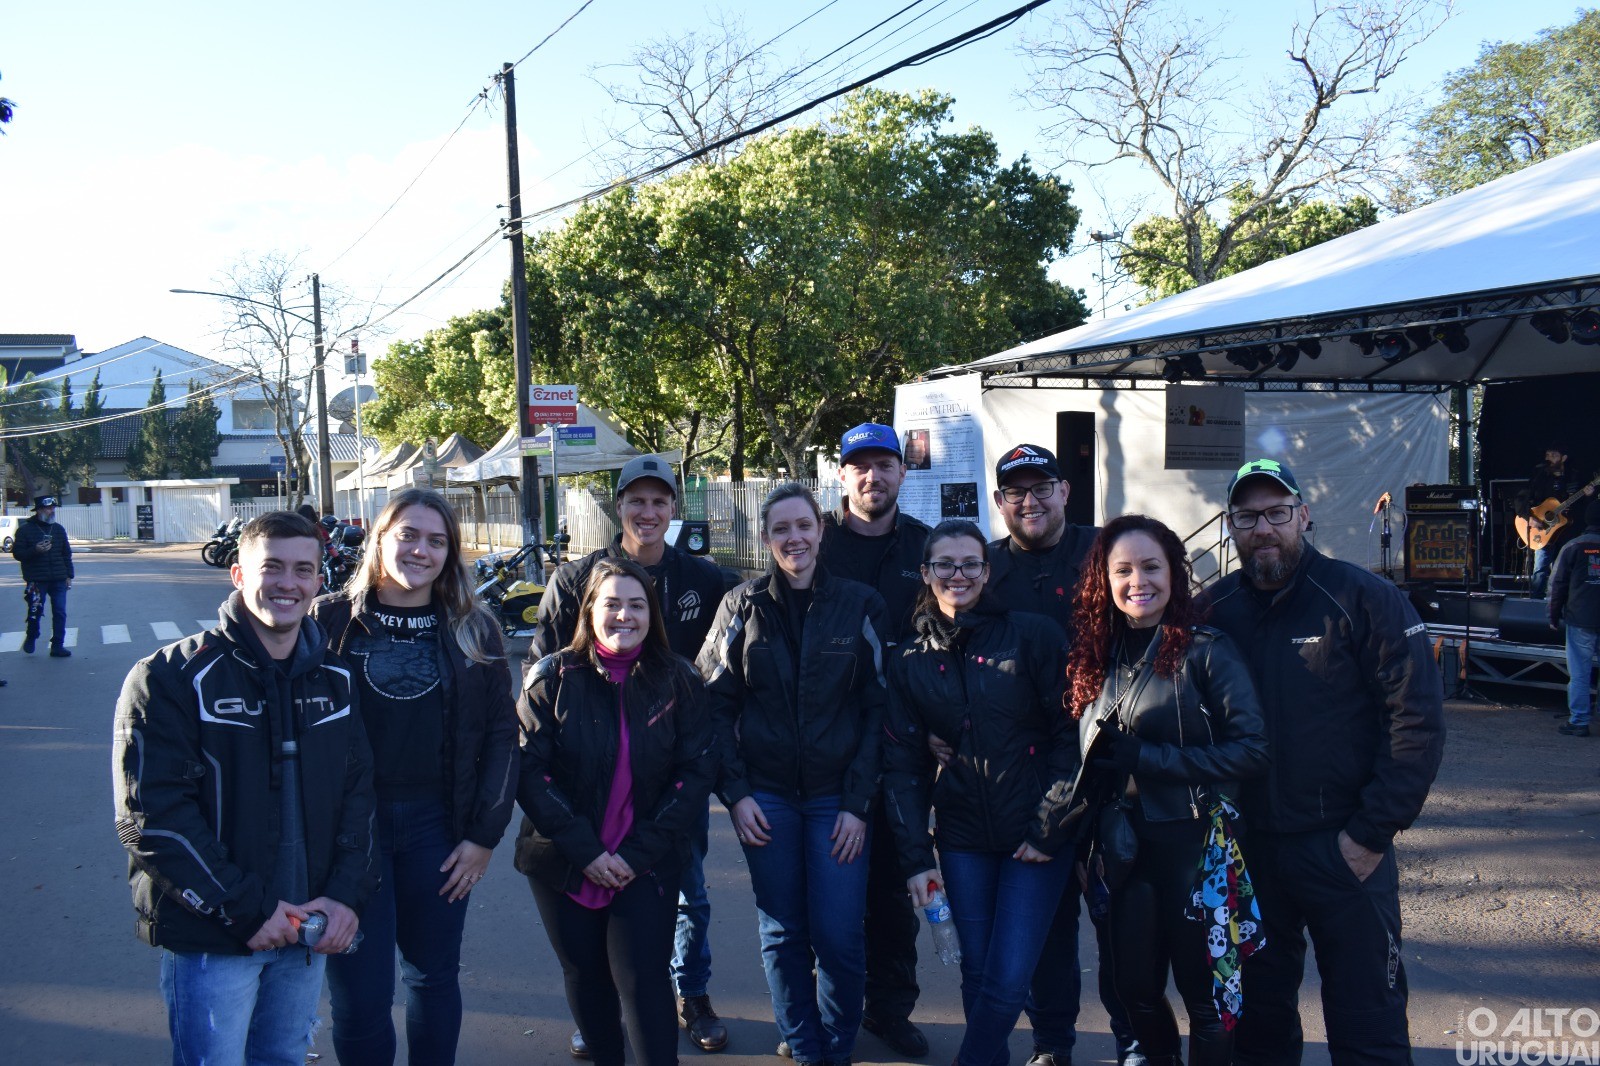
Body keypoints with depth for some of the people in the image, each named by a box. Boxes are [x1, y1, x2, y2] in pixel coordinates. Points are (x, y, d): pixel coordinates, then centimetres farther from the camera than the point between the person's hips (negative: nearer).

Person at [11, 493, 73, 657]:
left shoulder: (58, 529, 12)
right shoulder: (25, 529, -1)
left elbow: (67, 554, 15)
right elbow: (17, 553, -3)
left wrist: (69, 575, 9)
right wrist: (35, 550, -20)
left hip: (58, 580, 4)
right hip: (36, 580, -4)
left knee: (60, 613, 0)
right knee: (35, 612, 0)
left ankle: (57, 646, 5)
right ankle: (31, 638, 28)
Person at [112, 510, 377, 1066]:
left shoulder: (335, 680, 6)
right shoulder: (174, 677, -11)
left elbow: (359, 792, 8)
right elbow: (152, 816, -15)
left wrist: (346, 894, -6)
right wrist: (247, 909, -17)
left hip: (307, 928, 5)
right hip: (210, 937, -5)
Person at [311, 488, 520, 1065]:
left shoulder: (473, 630, 3)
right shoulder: (332, 621, -3)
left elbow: (501, 733, 4)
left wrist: (484, 834, -1)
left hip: (437, 825, 2)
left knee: (434, 976, 14)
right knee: (361, 993, 2)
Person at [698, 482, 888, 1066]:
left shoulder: (860, 606, -1)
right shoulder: (742, 605, 2)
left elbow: (877, 710, -1)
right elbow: (717, 704, 2)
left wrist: (858, 803, -7)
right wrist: (735, 792, -6)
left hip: (836, 796, -1)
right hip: (766, 797, 1)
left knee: (839, 937, -2)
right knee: (782, 936, 8)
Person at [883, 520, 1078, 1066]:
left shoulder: (1034, 635, -5)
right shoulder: (910, 660, 5)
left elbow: (1070, 734, -5)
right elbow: (902, 761, 5)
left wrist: (1048, 829, -8)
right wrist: (916, 856, -1)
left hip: (1037, 839, -2)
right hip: (962, 840, 3)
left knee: (1007, 981, -5)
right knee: (977, 974, 8)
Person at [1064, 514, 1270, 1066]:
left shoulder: (1205, 651, -10)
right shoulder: (1097, 657, 6)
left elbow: (1253, 749, -16)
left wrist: (1144, 758, -18)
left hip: (1195, 847, -5)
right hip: (1122, 848, 5)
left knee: (1204, 991, 6)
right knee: (1133, 988, 15)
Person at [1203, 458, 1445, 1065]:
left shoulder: (1363, 599, -8)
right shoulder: (1213, 610, 3)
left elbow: (1418, 719, -11)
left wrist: (1372, 832, -13)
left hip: (1344, 849, -3)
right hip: (1245, 849, 4)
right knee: (1257, 1016, 17)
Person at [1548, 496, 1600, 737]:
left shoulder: (1573, 547, -2)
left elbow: (1558, 584, -2)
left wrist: (1554, 616, 6)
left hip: (1580, 620, -2)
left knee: (1579, 673, 2)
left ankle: (1578, 722, 3)